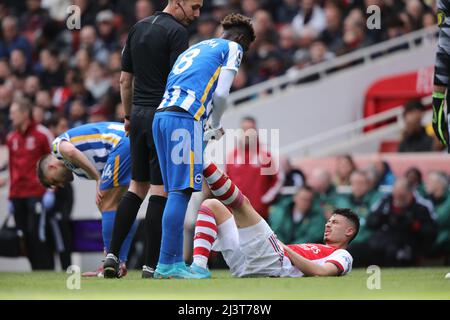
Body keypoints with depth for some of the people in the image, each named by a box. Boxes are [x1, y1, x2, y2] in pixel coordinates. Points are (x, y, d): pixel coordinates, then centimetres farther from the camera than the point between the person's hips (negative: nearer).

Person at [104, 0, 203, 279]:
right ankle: (151, 266, -4)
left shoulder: (138, 29, 13)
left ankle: (112, 255, 8)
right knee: (161, 190, -4)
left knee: (137, 186, 15)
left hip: (138, 114, 7)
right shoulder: (177, 32, -11)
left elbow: (125, 80, 16)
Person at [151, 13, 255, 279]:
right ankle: (166, 264, -14)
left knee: (178, 191, 9)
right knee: (182, 190, -10)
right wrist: (215, 126, 15)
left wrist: (204, 134, 25)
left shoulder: (194, 49, 32)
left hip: (161, 115, 8)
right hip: (186, 119, -8)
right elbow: (220, 94, -3)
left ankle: (177, 262, 7)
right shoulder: (232, 49, 9)